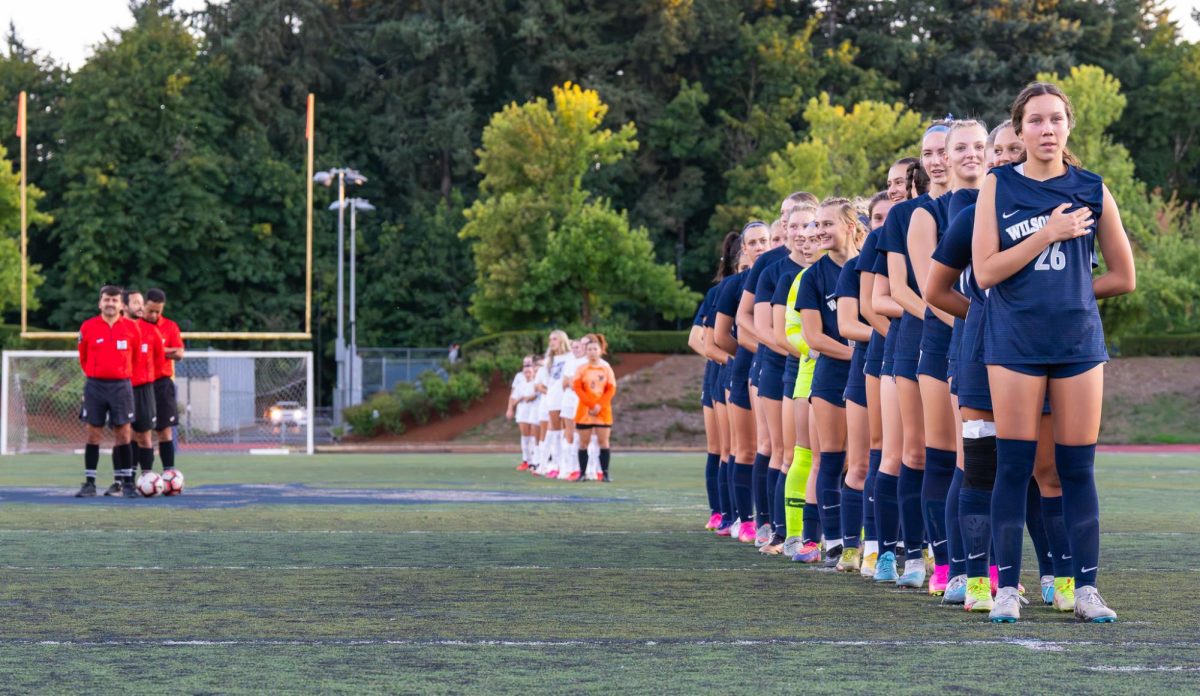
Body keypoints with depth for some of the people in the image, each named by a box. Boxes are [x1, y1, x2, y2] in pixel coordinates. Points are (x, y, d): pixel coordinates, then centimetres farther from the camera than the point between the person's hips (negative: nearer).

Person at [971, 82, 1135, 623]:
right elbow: (984, 272, -7)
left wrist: (1068, 291, 8)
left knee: (1077, 469, 3)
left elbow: (1123, 278, 12)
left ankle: (1086, 588, 8)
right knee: (1013, 466, -1)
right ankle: (1007, 588, 5)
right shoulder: (998, 186, 2)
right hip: (1014, 341, -1)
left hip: (1078, 340, 1)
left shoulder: (1091, 190, 5)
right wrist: (1048, 235, -11)